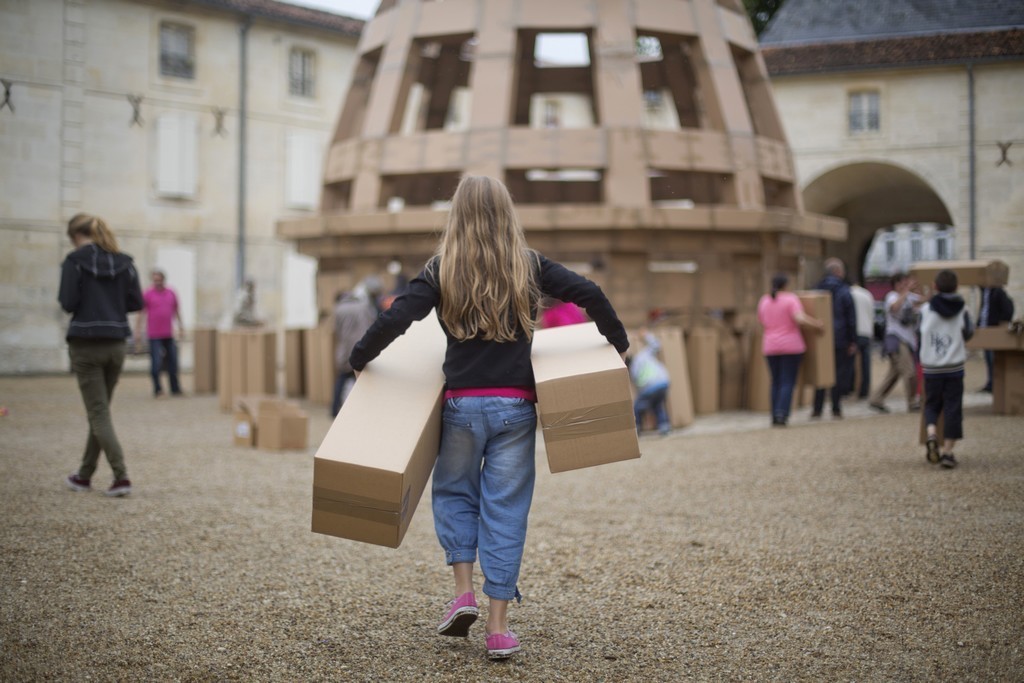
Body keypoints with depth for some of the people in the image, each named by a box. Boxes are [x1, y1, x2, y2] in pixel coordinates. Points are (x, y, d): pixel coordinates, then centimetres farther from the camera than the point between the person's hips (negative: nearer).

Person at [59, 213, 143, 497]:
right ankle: (85, 475, 28)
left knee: (98, 413, -2)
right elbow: (136, 302, 3)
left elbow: (68, 303, -13)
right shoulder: (123, 261, 6)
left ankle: (121, 476, -13)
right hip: (115, 345, 5)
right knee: (100, 410, 17)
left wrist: (86, 305, 8)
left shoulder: (75, 260, -8)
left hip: (86, 344, -5)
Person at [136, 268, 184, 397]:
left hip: (169, 335, 4)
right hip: (154, 335, -4)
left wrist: (181, 327, 13)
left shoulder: (171, 293, 8)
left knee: (173, 363, 6)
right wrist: (137, 333, -5)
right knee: (156, 363, -9)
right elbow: (141, 314, -2)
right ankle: (157, 389, 3)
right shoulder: (147, 294, -3)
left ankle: (175, 389, 15)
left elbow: (176, 311, 18)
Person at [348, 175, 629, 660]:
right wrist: (617, 341, 12)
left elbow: (395, 319, -10)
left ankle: (463, 590, 6)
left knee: (453, 491, 22)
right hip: (516, 404, 1)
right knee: (506, 508, 6)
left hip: (462, 403, -1)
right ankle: (498, 628, 7)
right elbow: (588, 294, -3)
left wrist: (359, 358, 6)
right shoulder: (528, 266, 2)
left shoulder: (441, 270, -2)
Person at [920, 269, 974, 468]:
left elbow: (920, 332, 3)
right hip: (955, 368, 0)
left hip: (931, 368, 1)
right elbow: (969, 333, 8)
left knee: (931, 404, 15)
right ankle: (948, 451, 1)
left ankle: (931, 434, -12)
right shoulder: (962, 310, -2)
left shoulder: (926, 309, -4)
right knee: (952, 409, 5)